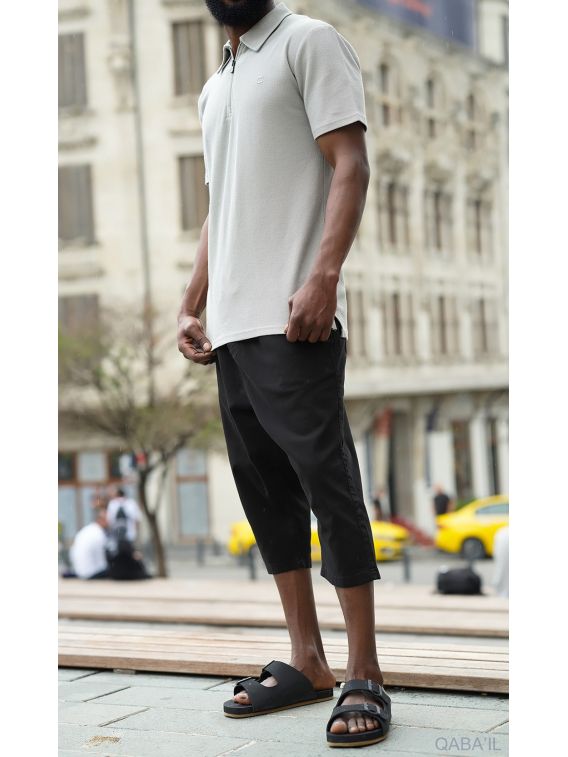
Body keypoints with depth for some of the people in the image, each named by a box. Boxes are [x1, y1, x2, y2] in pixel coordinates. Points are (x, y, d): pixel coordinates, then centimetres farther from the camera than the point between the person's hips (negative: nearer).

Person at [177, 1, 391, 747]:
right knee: (265, 488, 7)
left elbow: (351, 165, -9)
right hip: (232, 324, 8)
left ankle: (365, 677, -4)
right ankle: (307, 660, 15)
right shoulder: (214, 88, 23)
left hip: (293, 319, -8)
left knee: (327, 482, -9)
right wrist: (191, 306, 17)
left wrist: (323, 275, -22)